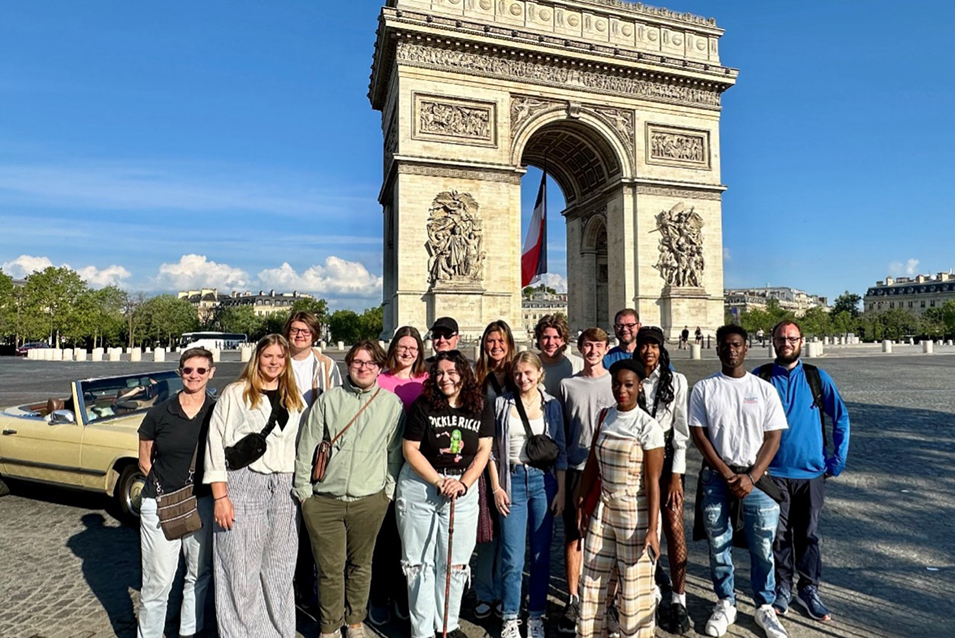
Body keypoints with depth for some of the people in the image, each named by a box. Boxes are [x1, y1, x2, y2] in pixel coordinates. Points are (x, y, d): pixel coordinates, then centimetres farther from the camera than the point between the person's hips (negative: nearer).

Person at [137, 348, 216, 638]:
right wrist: (166, 486, -1)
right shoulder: (159, 413, -4)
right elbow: (145, 462, 5)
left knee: (199, 575, 15)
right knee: (157, 582, 3)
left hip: (203, 503, 2)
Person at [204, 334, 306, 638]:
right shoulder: (235, 393, 0)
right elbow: (216, 444, -4)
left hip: (284, 490, 4)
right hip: (242, 486, -4)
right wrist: (220, 496, -9)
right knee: (240, 570, 3)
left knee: (279, 572, 12)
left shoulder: (295, 399, 13)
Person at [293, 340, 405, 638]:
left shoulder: (392, 404, 2)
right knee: (330, 567, 6)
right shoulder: (328, 399, 0)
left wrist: (389, 490, 5)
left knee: (360, 565, 13)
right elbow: (306, 447, 3)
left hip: (369, 501, 1)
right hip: (323, 500, 0)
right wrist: (303, 490, 2)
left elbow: (396, 452, 7)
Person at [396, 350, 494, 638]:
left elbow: (484, 450, 0)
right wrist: (440, 481, -14)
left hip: (463, 488, 2)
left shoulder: (482, 407, 0)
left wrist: (463, 483, -11)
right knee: (420, 562, 7)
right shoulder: (422, 405, -7)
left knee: (456, 562, 10)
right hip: (420, 487, -1)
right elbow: (410, 449, -8)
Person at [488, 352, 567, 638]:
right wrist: (496, 488, -2)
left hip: (543, 480, 1)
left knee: (541, 555, 9)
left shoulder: (551, 405, 3)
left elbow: (560, 450, 6)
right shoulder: (501, 403, 1)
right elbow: (491, 448, 3)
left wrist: (561, 490, 1)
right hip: (512, 480, -1)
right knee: (512, 558, 0)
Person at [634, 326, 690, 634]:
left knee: (674, 528, -6)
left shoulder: (676, 381, -1)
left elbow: (681, 430, -2)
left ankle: (678, 600, 5)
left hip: (667, 460, -1)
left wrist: (675, 475, -6)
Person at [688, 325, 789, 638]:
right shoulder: (703, 389, -1)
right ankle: (725, 604, 28)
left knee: (762, 547, 6)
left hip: (755, 478, 0)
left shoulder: (764, 389, 1)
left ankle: (765, 607, 28)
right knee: (718, 545, 9)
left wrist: (751, 477, -10)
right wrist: (727, 474, -10)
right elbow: (698, 435, -3)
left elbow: (773, 437, -1)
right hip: (716, 477, 0)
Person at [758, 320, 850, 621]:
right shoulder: (760, 377, -4)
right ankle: (782, 588, 25)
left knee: (808, 533, 12)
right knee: (779, 533, 8)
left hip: (811, 472, 1)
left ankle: (808, 589, 28)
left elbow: (841, 419, 6)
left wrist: (837, 461, 2)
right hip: (773, 471, -1)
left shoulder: (817, 377, 0)